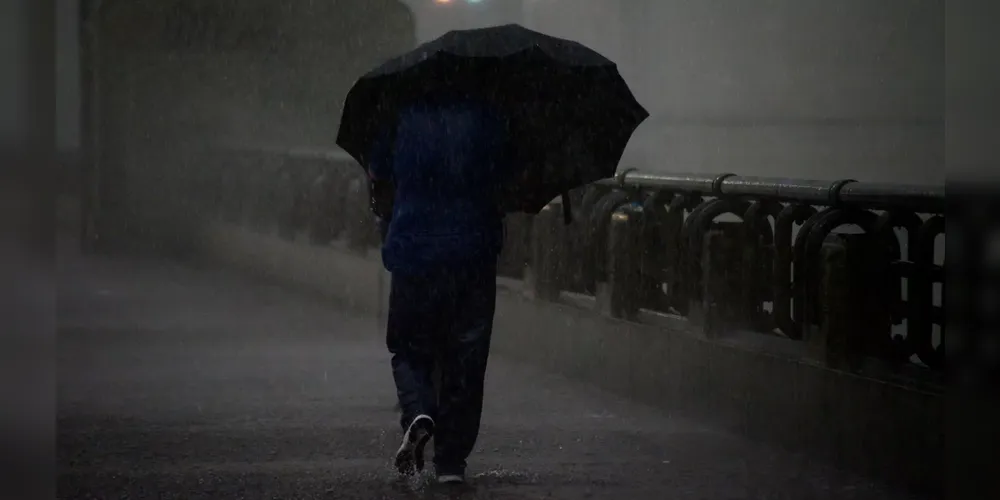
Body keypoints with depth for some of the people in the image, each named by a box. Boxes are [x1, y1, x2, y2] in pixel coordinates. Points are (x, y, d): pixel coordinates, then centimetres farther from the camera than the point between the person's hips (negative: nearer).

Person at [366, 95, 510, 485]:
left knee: (410, 351, 15)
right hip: (473, 258, 1)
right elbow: (506, 179, 8)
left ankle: (418, 413, -14)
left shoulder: (404, 116, -3)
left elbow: (377, 173, 8)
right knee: (465, 363, 9)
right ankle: (451, 460, 8)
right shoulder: (486, 119, -1)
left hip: (414, 255, 0)